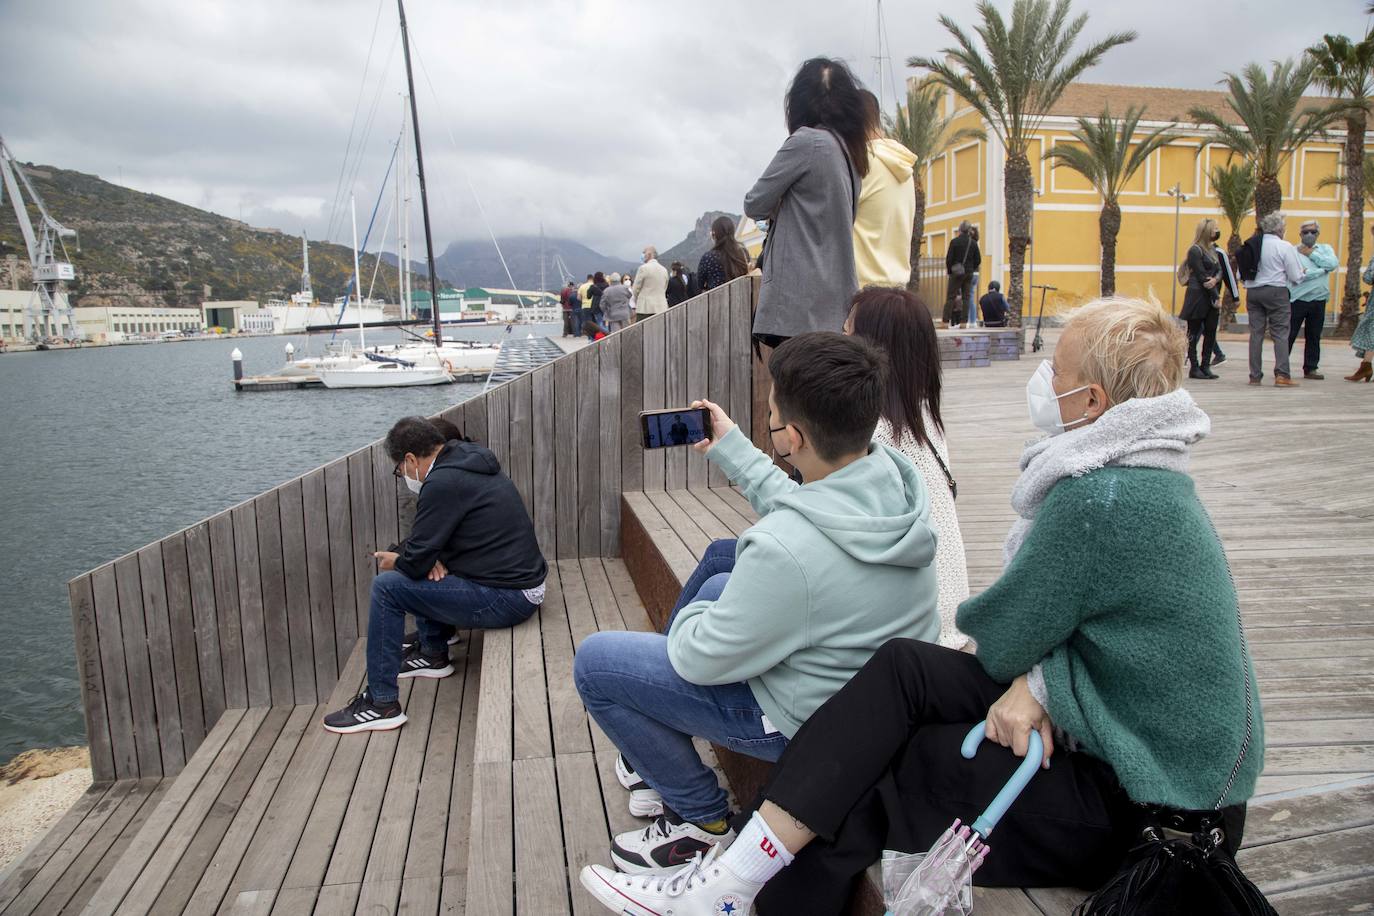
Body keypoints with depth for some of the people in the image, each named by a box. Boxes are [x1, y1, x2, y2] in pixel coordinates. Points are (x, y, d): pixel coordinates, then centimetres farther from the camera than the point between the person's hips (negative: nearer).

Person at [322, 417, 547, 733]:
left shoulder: (442, 482, -18)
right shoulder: (470, 461, 12)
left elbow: (416, 560, -14)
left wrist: (393, 562, 7)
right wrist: (433, 557, 2)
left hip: (507, 600, -10)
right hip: (525, 580, 10)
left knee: (386, 587, -6)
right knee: (430, 570, 24)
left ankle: (382, 704, 1)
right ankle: (433, 654, 36)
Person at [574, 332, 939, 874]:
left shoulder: (786, 549, -38)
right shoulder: (895, 477, -13)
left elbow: (701, 659, -22)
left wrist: (689, 618, -1)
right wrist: (729, 449, 13)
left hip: (807, 721, -8)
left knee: (594, 662, -3)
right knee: (716, 583, 28)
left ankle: (701, 819, 11)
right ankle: (662, 756, 35)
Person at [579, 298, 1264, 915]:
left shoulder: (1102, 500, -28)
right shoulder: (1142, 475, 4)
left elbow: (1003, 638, -19)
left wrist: (1033, 682, 2)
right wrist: (1039, 680, -13)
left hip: (1143, 805, -8)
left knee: (860, 785, -9)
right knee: (902, 667, -6)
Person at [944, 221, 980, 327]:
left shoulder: (955, 241, -8)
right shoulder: (973, 243, 2)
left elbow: (949, 258, -9)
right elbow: (978, 260, 4)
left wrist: (949, 271, 3)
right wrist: (971, 269, 17)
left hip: (957, 272, -3)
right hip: (969, 273, 3)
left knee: (951, 296, -2)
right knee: (966, 297, 8)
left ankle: (947, 320, -10)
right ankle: (963, 321, 6)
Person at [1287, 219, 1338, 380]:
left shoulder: (1325, 249, 13)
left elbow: (1334, 264, -8)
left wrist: (1311, 254, -5)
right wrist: (1322, 270, -8)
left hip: (1319, 300, 4)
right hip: (1297, 299, -4)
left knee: (1314, 337, 9)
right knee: (1289, 335, -4)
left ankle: (1310, 369, 17)